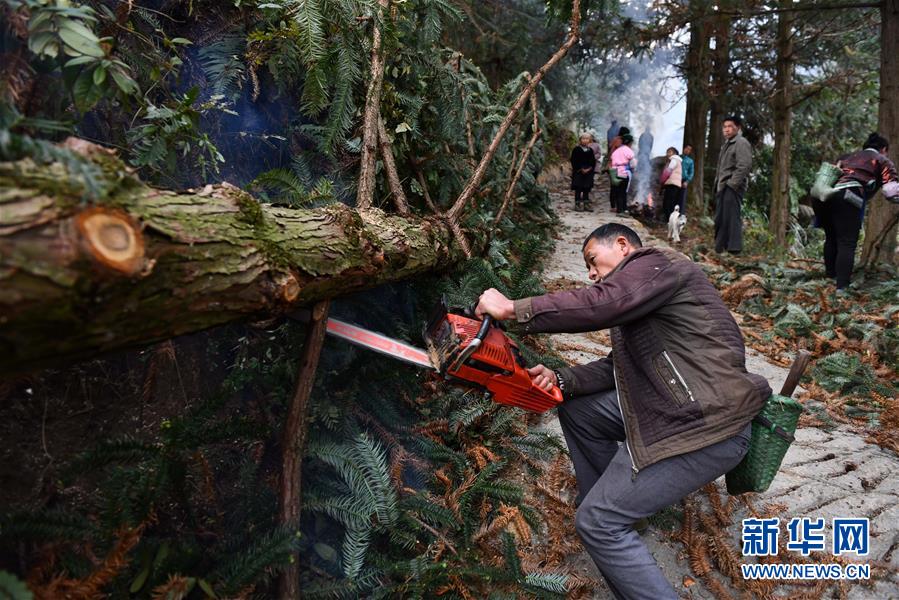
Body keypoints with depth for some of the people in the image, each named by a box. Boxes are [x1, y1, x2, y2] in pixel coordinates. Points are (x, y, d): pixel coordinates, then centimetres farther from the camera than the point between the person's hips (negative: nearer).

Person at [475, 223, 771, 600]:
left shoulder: (656, 263, -9)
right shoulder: (633, 293, 21)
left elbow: (600, 304, -27)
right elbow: (620, 367, 16)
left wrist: (512, 309, -22)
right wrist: (560, 380, 4)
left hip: (706, 427, -10)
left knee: (597, 522, -10)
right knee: (576, 409, 18)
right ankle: (606, 499, 29)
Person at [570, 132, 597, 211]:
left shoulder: (590, 150, 11)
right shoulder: (576, 149, -2)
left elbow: (593, 161, 11)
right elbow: (573, 161, -6)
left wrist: (589, 169, -5)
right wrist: (581, 169, -11)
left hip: (588, 172, 4)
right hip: (578, 172, -4)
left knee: (587, 188, 6)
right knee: (578, 189, -4)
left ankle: (586, 203, 12)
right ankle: (578, 204, 0)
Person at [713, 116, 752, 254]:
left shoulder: (741, 143, -7)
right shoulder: (726, 144, 24)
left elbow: (744, 166, -19)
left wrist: (732, 183, -21)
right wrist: (717, 184, 15)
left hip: (732, 188, -10)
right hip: (722, 187, 10)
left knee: (731, 217, -13)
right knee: (720, 218, 11)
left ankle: (733, 249, -13)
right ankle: (720, 248, 18)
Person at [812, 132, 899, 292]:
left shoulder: (847, 157, 37)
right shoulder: (882, 160, 20)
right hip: (846, 197, -6)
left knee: (831, 238, 23)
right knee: (847, 243, -7)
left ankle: (830, 274, 31)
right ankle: (841, 287, -17)